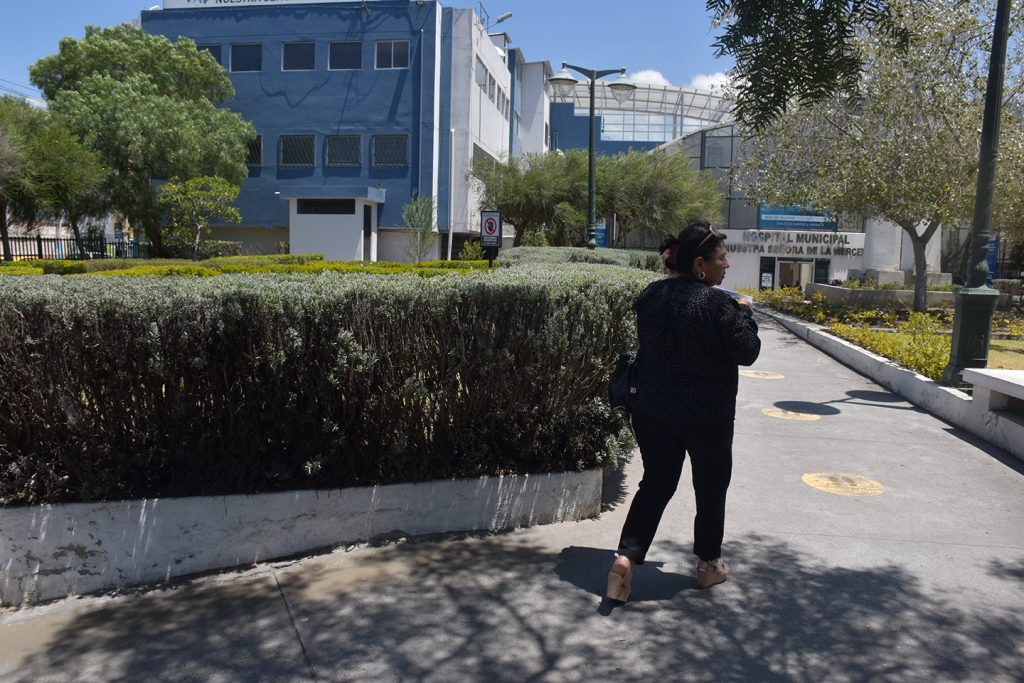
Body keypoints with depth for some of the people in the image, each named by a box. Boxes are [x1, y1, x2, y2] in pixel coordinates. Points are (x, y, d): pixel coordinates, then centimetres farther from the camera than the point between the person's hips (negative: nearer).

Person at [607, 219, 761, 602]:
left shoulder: (651, 295, 1)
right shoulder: (717, 303, -19)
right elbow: (747, 352, -13)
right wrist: (744, 314, 3)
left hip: (653, 410, 5)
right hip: (706, 415, -5)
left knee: (655, 485, 15)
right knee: (711, 488, 16)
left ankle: (627, 557, 2)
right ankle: (708, 563, 31)